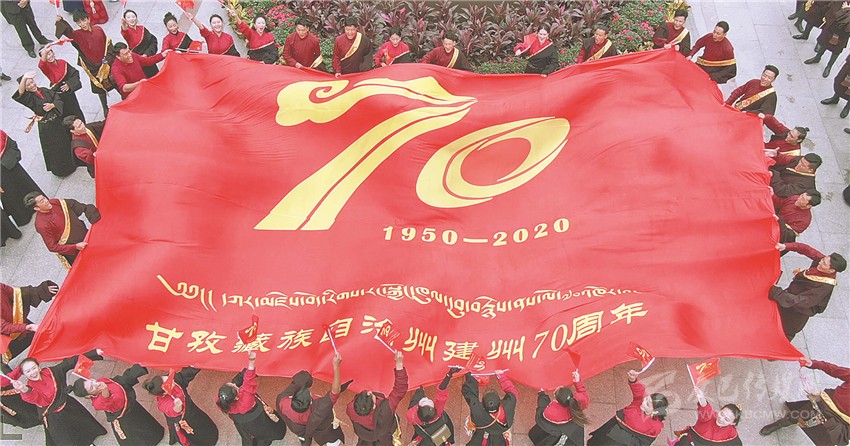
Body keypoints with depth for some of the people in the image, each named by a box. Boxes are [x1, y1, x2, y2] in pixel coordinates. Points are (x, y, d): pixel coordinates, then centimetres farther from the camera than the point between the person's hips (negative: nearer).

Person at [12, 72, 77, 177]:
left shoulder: (45, 90, 0)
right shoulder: (28, 98, -14)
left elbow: (59, 100, -4)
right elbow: (20, 94, -37)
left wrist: (52, 105, -26)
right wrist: (24, 79, -50)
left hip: (59, 121, 5)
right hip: (46, 128, -5)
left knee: (65, 143, 23)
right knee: (54, 150, 8)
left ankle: (70, 163, 46)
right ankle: (60, 169, 27)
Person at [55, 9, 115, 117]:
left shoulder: (98, 30, -7)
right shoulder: (77, 35, -11)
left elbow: (108, 43, 1)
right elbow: (68, 31, -30)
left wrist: (108, 58, -7)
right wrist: (60, 22, -48)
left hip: (106, 63, 1)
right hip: (93, 67, -1)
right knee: (100, 88, 14)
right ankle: (105, 109, 33)